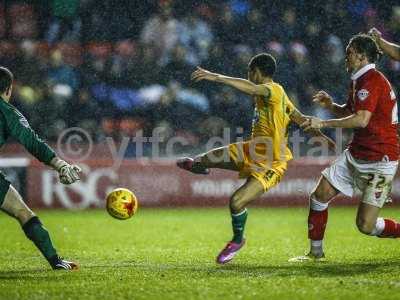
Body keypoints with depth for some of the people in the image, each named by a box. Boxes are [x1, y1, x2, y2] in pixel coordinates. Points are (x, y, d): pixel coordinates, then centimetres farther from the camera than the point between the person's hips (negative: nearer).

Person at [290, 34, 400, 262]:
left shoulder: (372, 81, -18)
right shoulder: (359, 81, 14)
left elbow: (361, 120, -28)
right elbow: (349, 113, 25)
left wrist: (323, 123, -23)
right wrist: (331, 105, 4)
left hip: (380, 161, -10)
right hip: (356, 155, 10)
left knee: (366, 225, -12)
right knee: (319, 196, 5)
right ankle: (316, 252, 19)